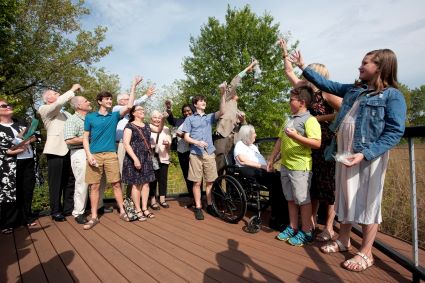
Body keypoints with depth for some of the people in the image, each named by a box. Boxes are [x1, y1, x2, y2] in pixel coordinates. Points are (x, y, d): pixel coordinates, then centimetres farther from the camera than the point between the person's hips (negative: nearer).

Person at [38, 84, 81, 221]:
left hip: (68, 150, 7)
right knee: (56, 183, 1)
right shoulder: (44, 110, 0)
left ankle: (68, 208, 22)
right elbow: (59, 102, -18)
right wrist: (73, 90, -10)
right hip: (55, 151, -6)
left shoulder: (64, 113, 21)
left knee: (69, 182, 11)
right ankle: (55, 211, 13)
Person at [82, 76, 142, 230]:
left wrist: (133, 86, -5)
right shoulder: (90, 117, 7)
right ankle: (94, 217, 14)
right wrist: (89, 155, -9)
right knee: (94, 186, 4)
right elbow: (85, 138, 5)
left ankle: (122, 211, 14)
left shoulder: (114, 116, 9)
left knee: (116, 184, 3)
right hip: (94, 155, 0)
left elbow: (129, 106, -5)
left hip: (111, 155, 1)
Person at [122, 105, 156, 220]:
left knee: (146, 183, 7)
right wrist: (135, 158, -20)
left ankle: (145, 208, 16)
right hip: (134, 158, -6)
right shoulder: (129, 126, -5)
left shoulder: (147, 126, 14)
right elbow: (126, 144, -13)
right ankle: (138, 210, 10)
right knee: (136, 184, 0)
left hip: (146, 158, 6)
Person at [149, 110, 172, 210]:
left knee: (163, 179, 7)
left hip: (163, 158, 3)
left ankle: (162, 199, 19)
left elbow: (169, 143, 0)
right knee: (152, 179, 1)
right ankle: (153, 201, 11)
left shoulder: (166, 129, 7)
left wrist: (167, 143, -22)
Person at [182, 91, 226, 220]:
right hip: (196, 154, -2)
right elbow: (186, 137, 2)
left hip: (210, 153, 3)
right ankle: (198, 207, 11)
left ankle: (209, 205, 19)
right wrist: (197, 142, -15)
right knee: (197, 182, 1)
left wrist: (222, 95, -12)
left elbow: (222, 111, -3)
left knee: (210, 181, 6)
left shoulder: (210, 117, 15)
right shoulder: (190, 119, 8)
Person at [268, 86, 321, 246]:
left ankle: (306, 232, 19)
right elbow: (280, 140, 19)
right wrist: (272, 158, 18)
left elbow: (317, 143, -21)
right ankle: (293, 228, 29)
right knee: (290, 199, 16)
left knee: (303, 200, 4)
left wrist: (296, 136, -23)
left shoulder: (309, 120, -11)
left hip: (300, 167, -8)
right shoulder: (290, 119, 16)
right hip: (285, 165, 8)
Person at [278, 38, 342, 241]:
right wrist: (285, 53, 21)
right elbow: (289, 72, 19)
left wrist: (321, 118, -15)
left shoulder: (327, 93, -8)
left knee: (328, 184, 1)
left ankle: (329, 228, 13)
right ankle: (312, 220, 24)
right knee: (312, 183, 12)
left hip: (326, 144, -7)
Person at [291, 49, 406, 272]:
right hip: (344, 153, 6)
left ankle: (365, 253, 20)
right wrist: (304, 68, 21)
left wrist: (365, 154, -24)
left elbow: (394, 133, -14)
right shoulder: (354, 90, 12)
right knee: (346, 198, 15)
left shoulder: (392, 95, -7)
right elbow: (327, 85, 22)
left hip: (368, 156, -6)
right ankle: (343, 241, 31)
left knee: (367, 202, 4)